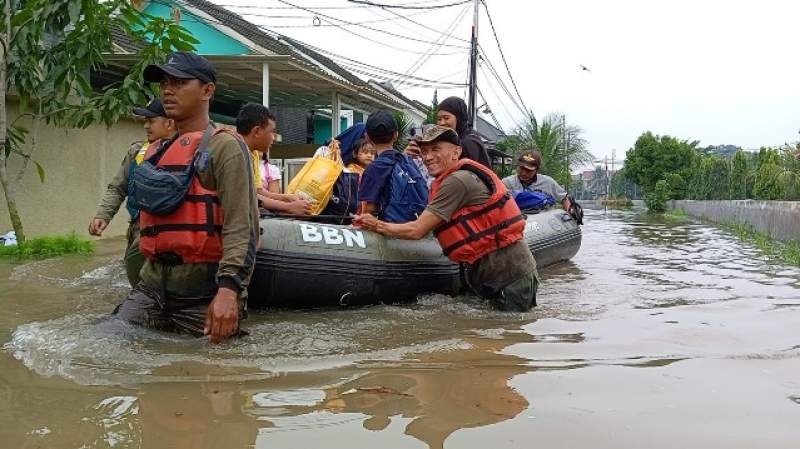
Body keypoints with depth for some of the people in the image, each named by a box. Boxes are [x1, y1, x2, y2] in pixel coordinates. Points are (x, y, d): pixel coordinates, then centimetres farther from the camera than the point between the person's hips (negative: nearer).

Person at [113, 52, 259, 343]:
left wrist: (228, 289, -28)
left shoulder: (224, 146, -5)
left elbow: (240, 226, -17)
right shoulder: (157, 152, 19)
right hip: (153, 284, 7)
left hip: (203, 292, -7)